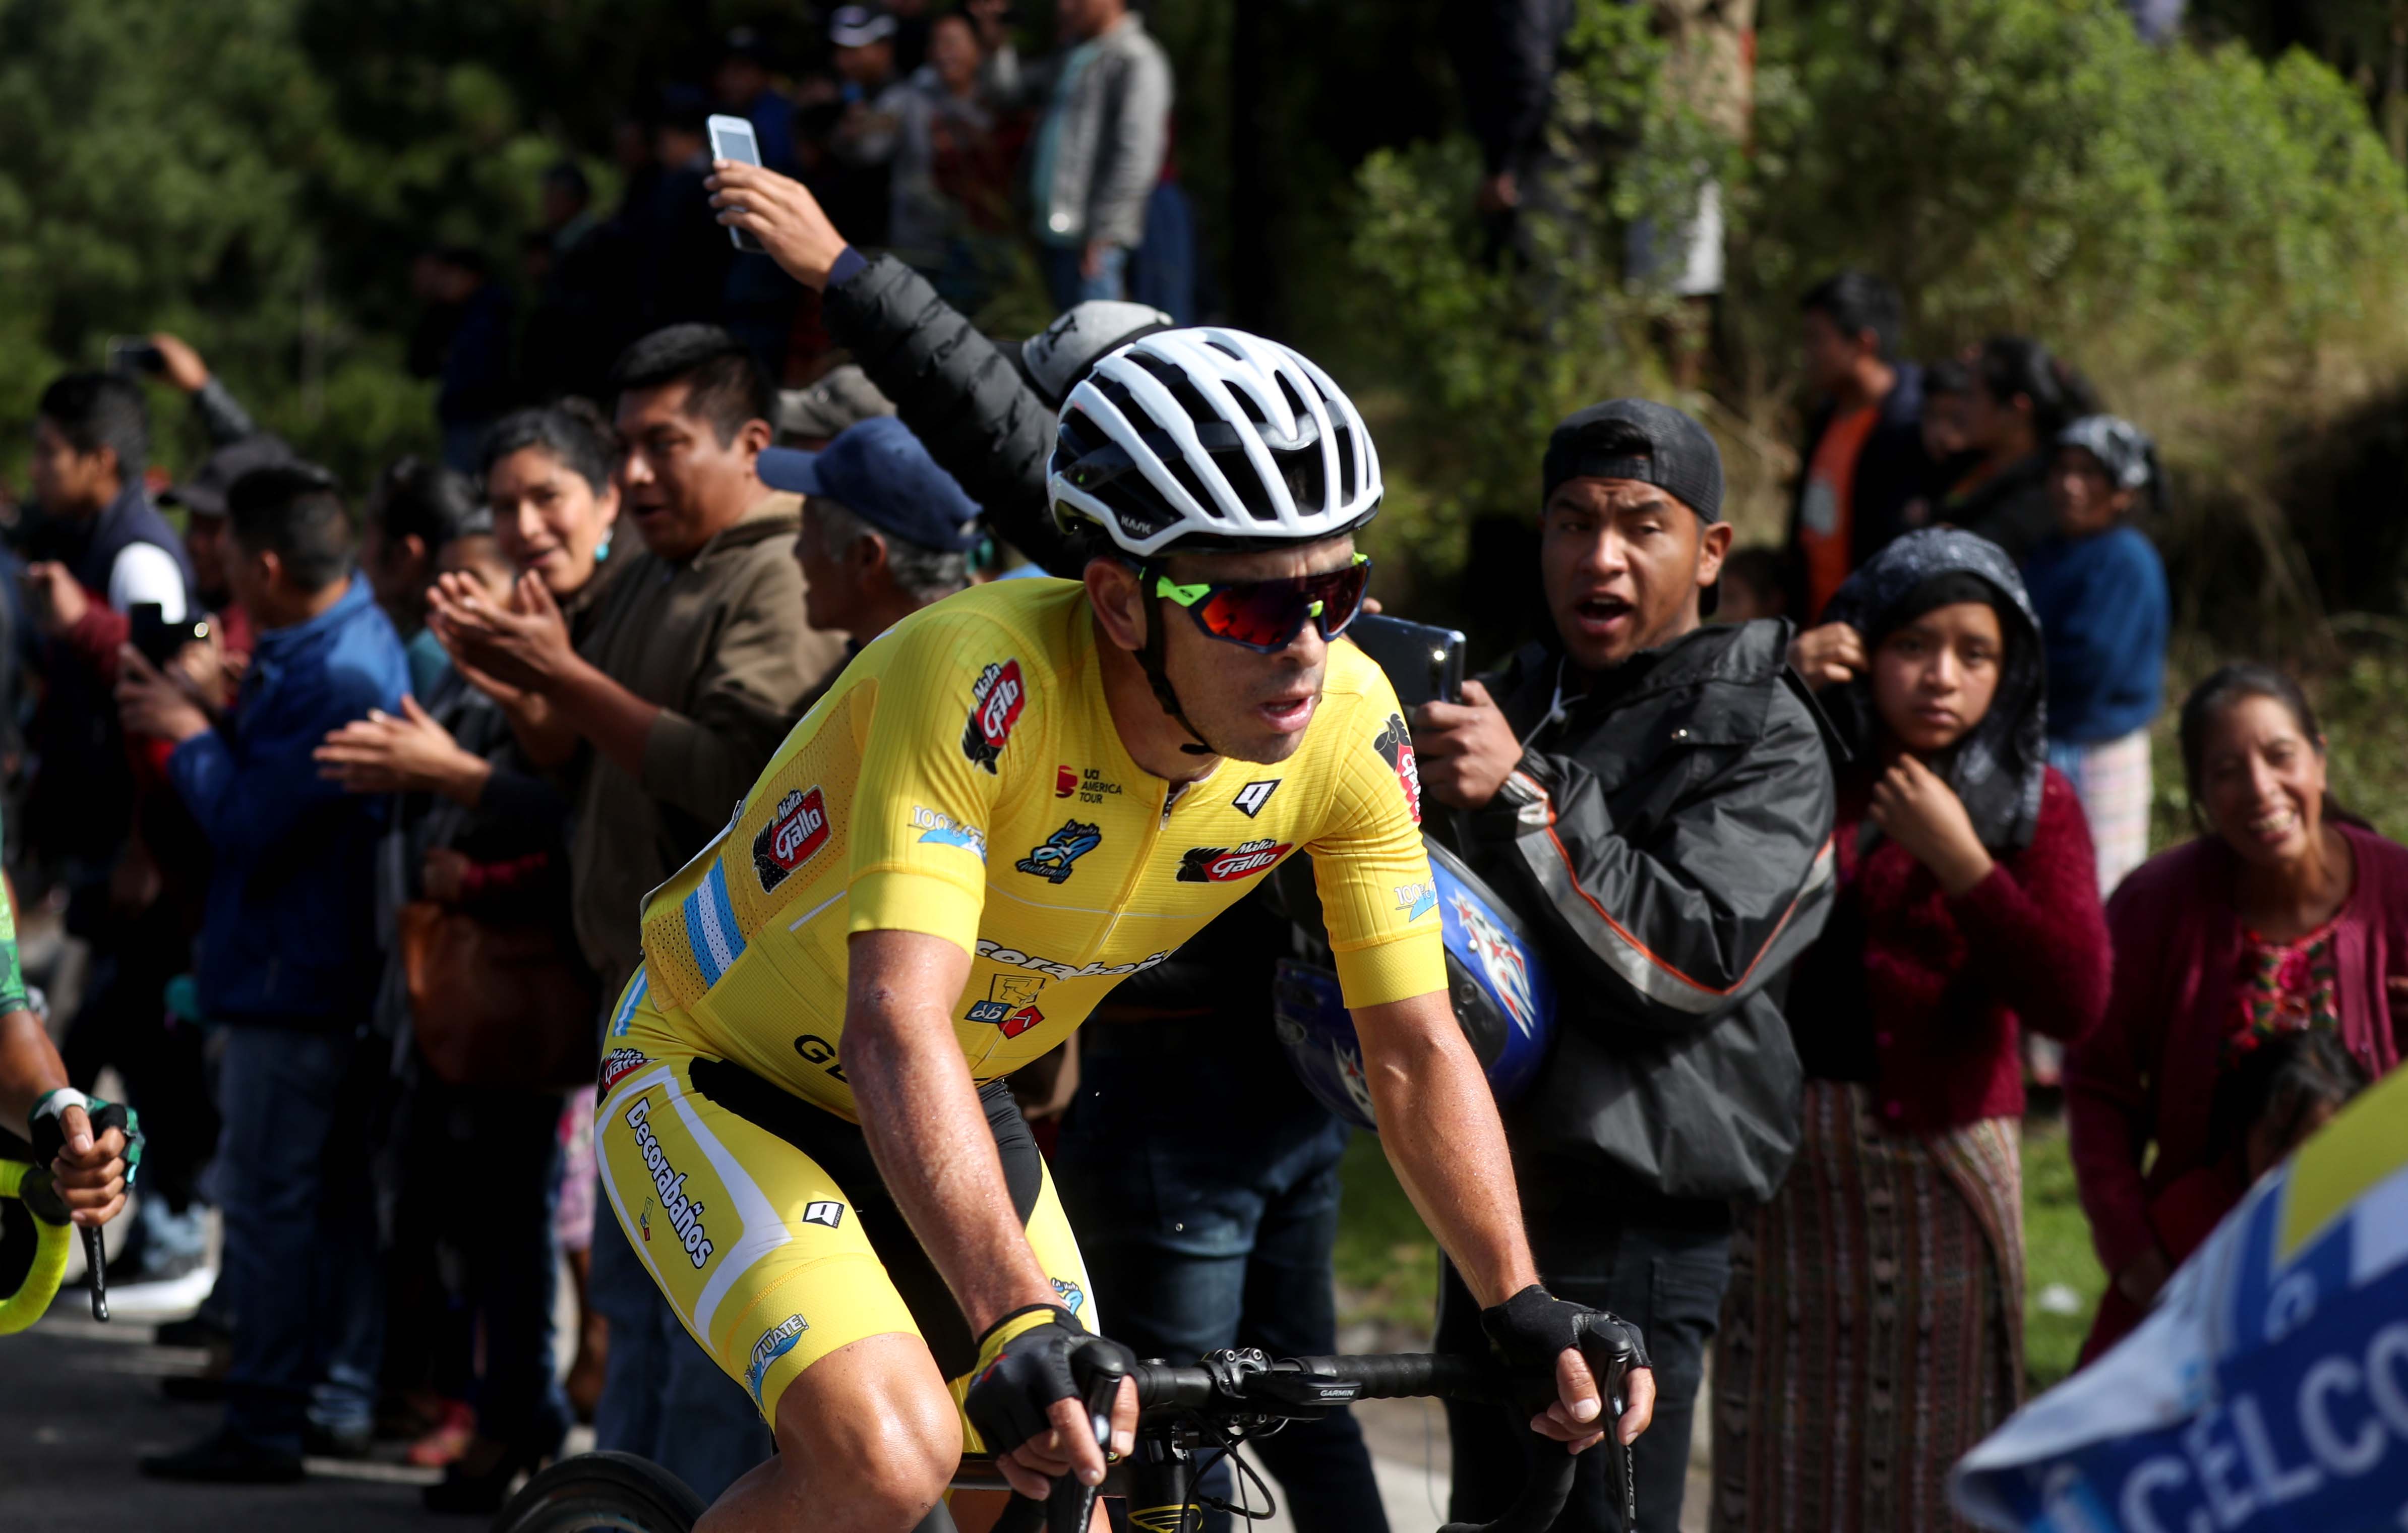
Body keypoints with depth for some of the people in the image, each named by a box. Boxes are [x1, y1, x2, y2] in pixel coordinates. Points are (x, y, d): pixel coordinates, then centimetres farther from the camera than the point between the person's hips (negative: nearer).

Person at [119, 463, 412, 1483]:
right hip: (329, 967, 11)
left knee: (268, 1198, -6)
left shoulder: (329, 680, -23)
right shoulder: (356, 635, 10)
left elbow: (247, 821, -23)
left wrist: (189, 737, -8)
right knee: (332, 1192, 15)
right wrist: (193, 717, 3)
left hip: (288, 976, -11)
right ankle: (339, 1398, 23)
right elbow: (269, 781, 14)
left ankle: (267, 1426, -3)